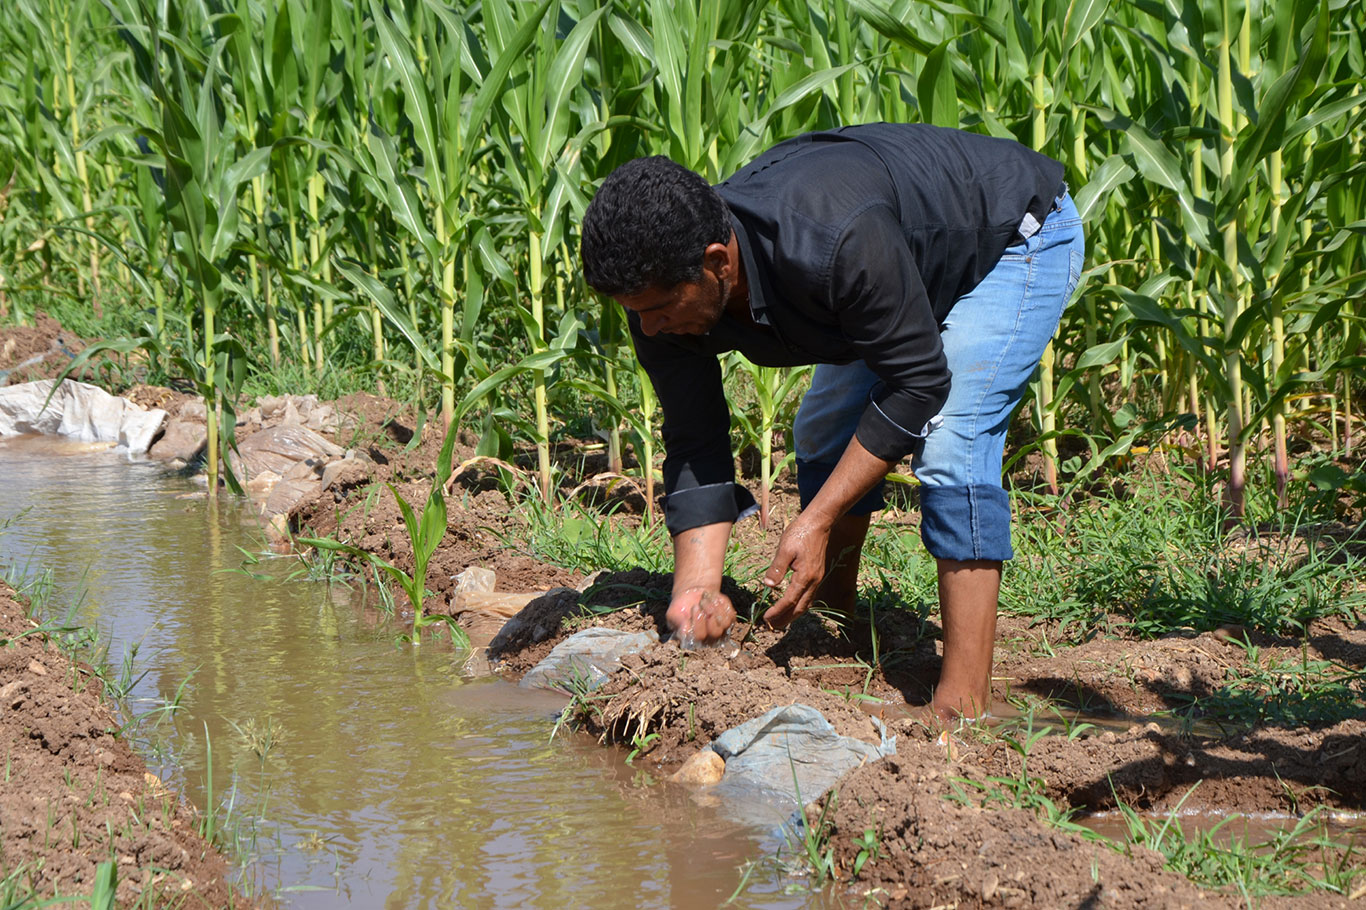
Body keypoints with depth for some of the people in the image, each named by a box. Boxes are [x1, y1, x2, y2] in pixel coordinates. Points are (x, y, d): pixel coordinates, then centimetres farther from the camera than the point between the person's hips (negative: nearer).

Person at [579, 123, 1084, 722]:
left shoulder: (834, 241, -43)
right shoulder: (664, 285, -21)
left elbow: (918, 381, -31)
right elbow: (695, 448, -14)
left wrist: (818, 520, -31)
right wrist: (696, 587, -28)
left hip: (1022, 236, -8)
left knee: (948, 444, -22)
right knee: (824, 435, 10)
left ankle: (963, 708, -21)